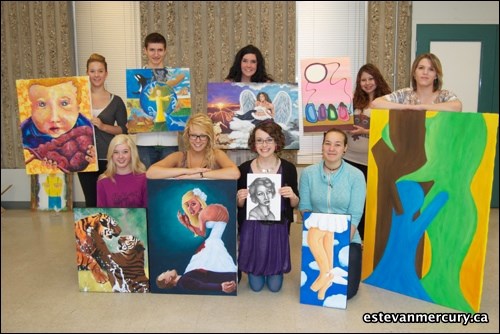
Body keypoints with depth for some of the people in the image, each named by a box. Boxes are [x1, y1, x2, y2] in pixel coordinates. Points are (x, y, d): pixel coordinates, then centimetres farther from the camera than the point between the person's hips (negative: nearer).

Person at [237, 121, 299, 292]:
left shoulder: (288, 168, -9)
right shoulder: (244, 169, -9)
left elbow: (295, 204, 0)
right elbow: (239, 206, 2)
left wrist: (292, 196, -22)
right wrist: (240, 199, -20)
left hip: (277, 228, 0)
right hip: (252, 229, 0)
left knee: (275, 285, 11)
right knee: (256, 285, 12)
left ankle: (275, 271, 44)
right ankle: (254, 272, 45)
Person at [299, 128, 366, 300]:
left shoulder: (356, 175, -8)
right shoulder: (308, 173, -4)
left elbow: (355, 216, -11)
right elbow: (305, 209, -3)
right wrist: (315, 239, -16)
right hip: (316, 239, 1)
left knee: (346, 290, -9)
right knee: (312, 286, -6)